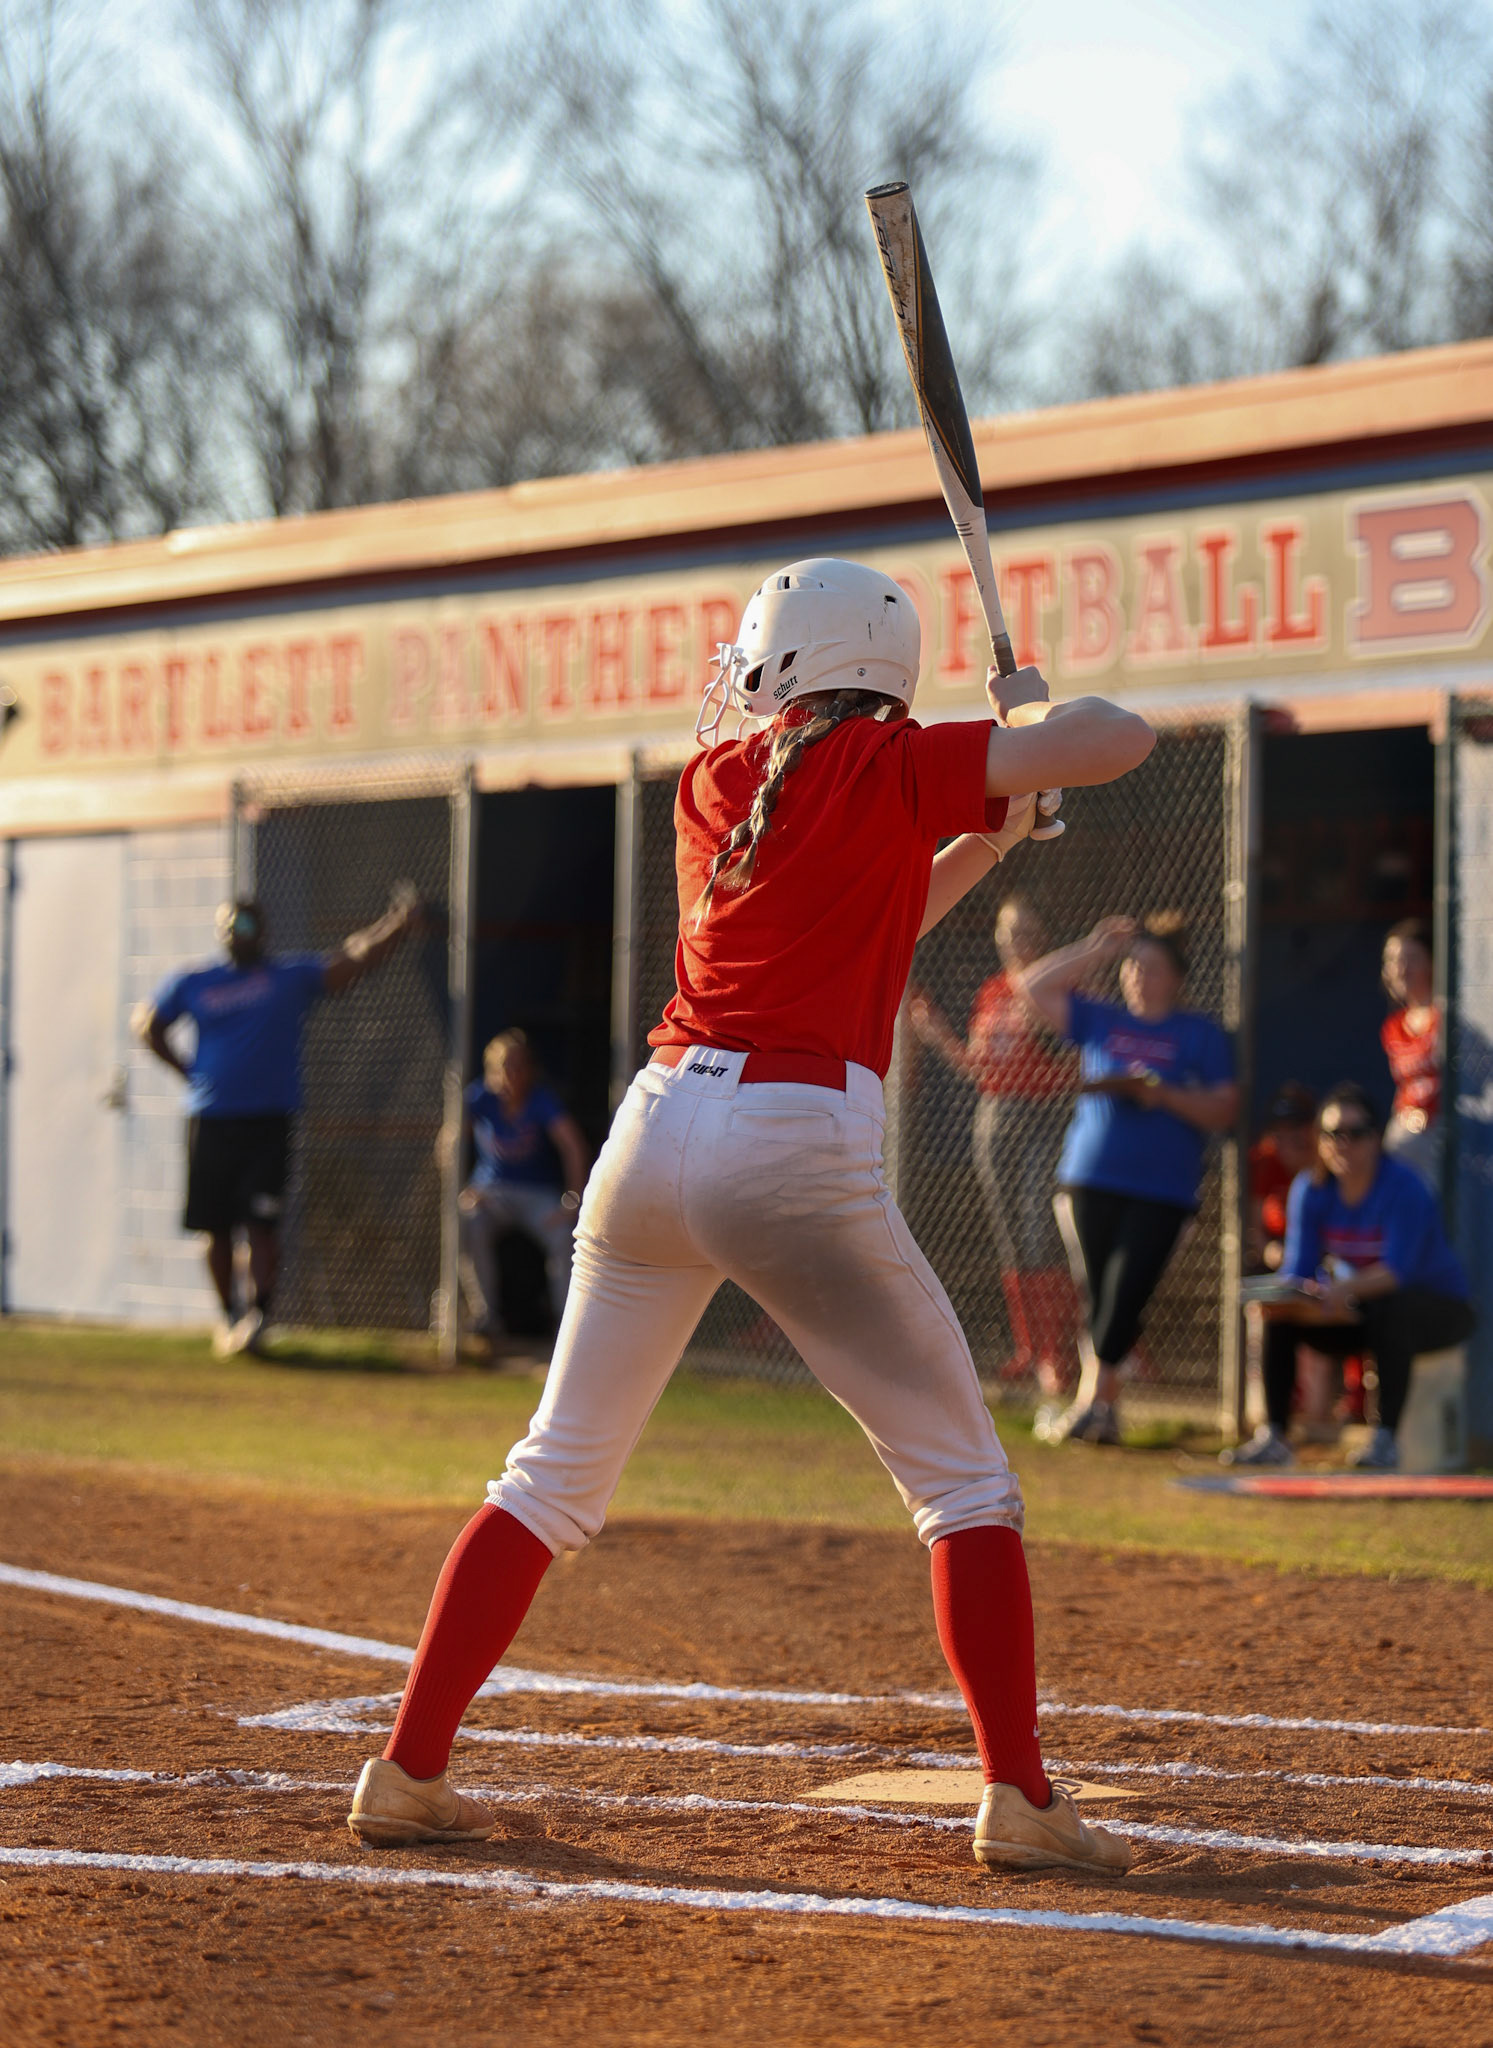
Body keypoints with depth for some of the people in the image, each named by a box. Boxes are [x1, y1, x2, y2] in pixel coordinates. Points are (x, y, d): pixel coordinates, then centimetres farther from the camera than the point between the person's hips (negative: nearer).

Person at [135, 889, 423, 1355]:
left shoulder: (292, 976, 6)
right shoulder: (191, 984, 10)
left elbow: (353, 965, -5)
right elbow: (147, 1024, 22)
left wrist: (396, 928, -20)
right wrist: (186, 1070, 10)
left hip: (269, 1123, -2)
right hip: (210, 1121, 2)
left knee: (261, 1224, -11)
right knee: (216, 1227, 7)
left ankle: (258, 1312, -7)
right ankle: (228, 1314, 21)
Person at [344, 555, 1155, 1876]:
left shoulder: (711, 786, 17)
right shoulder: (890, 767, 1)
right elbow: (1121, 740, -6)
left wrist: (984, 840, 24)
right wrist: (1031, 712, 14)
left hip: (658, 1127, 5)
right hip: (798, 1149, -5)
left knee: (556, 1478, 15)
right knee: (964, 1477, 7)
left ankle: (407, 1770, 13)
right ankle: (1019, 1796, 1)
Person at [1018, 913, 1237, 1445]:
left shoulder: (1200, 1034, 6)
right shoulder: (1100, 1021, 13)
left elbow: (1225, 1110, -1)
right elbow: (1035, 986, 14)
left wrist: (1163, 1094, -14)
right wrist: (1094, 951, 9)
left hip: (1162, 1190, -3)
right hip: (1090, 1181, 3)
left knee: (1125, 1296, -12)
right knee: (1097, 1296, 4)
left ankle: (1090, 1404, -11)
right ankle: (1102, 1409, 10)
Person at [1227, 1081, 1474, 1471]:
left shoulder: (1405, 1188, -22)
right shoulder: (1310, 1189, -6)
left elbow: (1397, 1270, -33)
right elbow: (1298, 1269, -10)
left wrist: (1343, 1291, -51)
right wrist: (1278, 1294, -34)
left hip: (1439, 1309, -6)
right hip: (1359, 1315, 6)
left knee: (1389, 1306, -37)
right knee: (1279, 1312, -14)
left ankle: (1385, 1439, -35)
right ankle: (1273, 1437, -12)